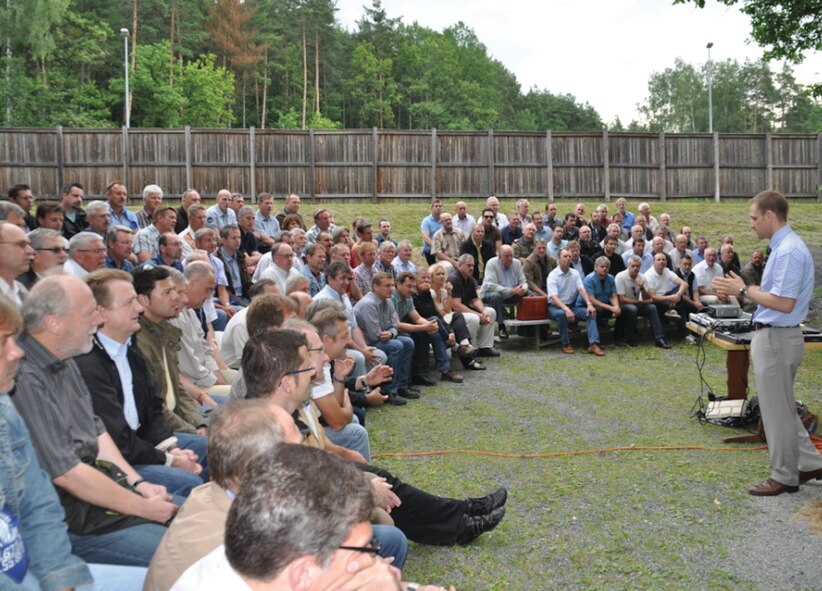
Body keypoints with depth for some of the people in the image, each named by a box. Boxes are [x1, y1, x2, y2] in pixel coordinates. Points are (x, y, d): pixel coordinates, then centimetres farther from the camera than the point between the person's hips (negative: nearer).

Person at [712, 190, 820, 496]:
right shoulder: (783, 246, 11)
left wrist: (744, 290, -17)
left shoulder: (788, 251, -22)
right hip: (773, 336, 10)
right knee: (782, 407, 20)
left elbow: (785, 303, -26)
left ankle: (785, 476, 15)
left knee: (777, 410, 2)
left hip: (776, 339, -10)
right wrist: (741, 290, 5)